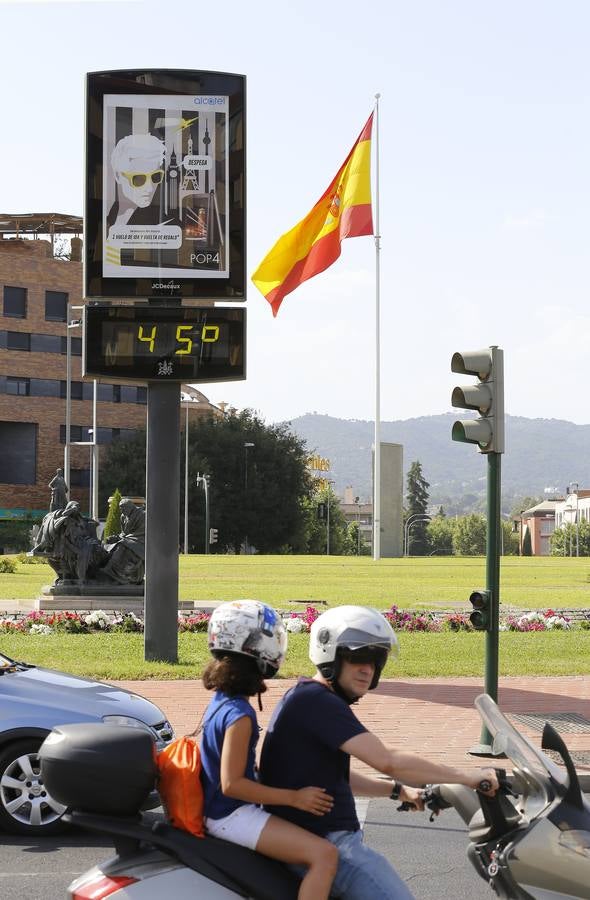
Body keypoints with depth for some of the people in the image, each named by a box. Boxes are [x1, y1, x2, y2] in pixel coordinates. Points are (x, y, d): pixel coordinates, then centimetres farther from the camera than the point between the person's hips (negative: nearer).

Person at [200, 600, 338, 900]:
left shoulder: (220, 702, 9)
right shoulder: (239, 715, -20)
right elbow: (231, 783, -24)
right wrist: (294, 798, -21)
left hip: (218, 810, 11)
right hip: (232, 815, -11)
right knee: (324, 854, -23)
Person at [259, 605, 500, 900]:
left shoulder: (303, 698, 16)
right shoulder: (317, 702, -18)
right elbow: (387, 761, -25)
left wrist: (400, 792, 19)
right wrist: (467, 776, -19)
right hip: (326, 843, -11)